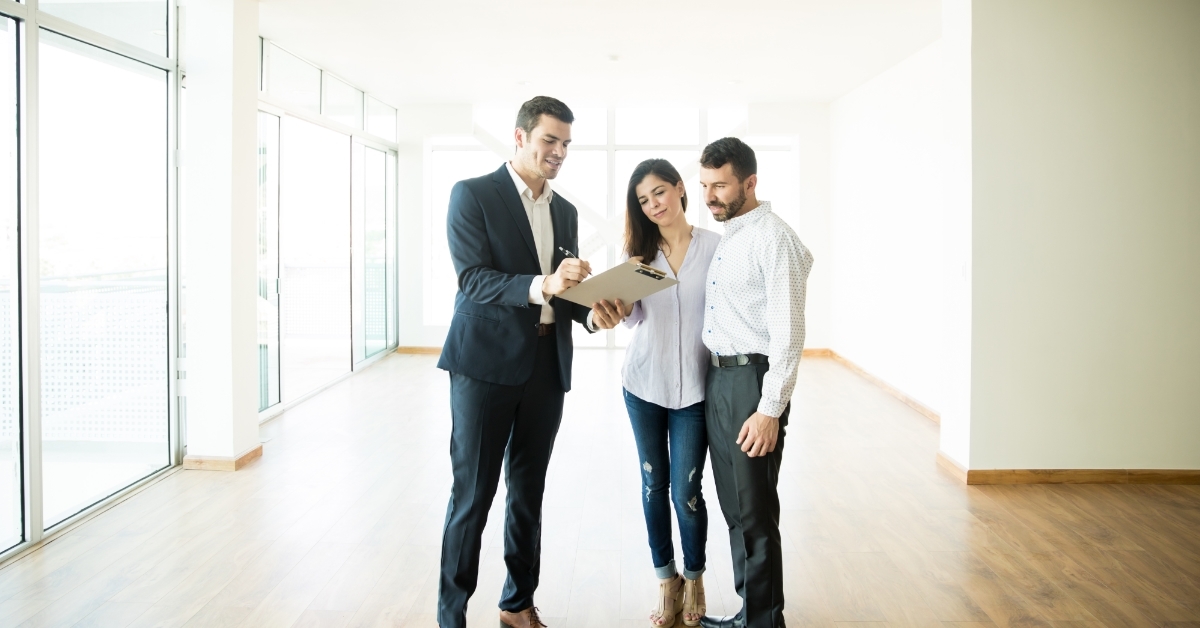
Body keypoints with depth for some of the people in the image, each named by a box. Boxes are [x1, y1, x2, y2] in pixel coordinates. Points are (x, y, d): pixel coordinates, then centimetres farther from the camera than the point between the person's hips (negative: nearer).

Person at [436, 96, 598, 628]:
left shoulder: (565, 211, 15)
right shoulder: (472, 194, -4)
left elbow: (564, 290, 15)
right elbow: (473, 279, -15)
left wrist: (593, 311, -6)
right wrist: (540, 286, -30)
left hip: (546, 365, 6)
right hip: (486, 362, -5)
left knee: (529, 490, 13)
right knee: (473, 494, -1)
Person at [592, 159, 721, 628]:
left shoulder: (715, 246, -3)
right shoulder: (640, 250, 5)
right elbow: (635, 315, -4)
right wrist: (615, 310, -28)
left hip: (694, 387, -3)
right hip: (644, 383, 3)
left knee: (686, 491, 1)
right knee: (653, 485, 10)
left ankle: (694, 579, 25)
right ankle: (666, 582, 26)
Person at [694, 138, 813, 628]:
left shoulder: (774, 239, -13)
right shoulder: (724, 237, 14)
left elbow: (788, 331, -17)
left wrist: (770, 409, -20)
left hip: (752, 381, -9)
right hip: (716, 380, 9)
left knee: (754, 512, 0)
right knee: (734, 507, 17)